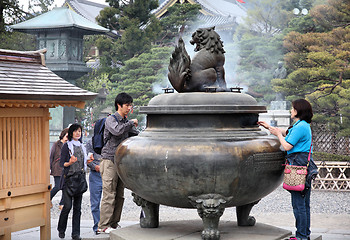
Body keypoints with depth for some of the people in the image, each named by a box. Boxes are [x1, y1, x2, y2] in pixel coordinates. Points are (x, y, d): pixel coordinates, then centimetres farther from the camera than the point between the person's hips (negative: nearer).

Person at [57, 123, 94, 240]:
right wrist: (69, 163, -26)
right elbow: (62, 163, -7)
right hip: (68, 178, -5)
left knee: (77, 207, 2)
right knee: (68, 205, -9)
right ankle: (61, 229, 12)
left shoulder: (81, 146, 16)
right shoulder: (66, 146, -3)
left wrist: (88, 161, 4)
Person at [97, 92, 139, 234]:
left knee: (119, 195, 6)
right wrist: (131, 123, -14)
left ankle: (114, 223, 12)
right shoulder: (111, 120, -6)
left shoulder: (126, 122, 16)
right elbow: (117, 131, -26)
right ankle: (103, 226, -7)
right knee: (109, 194, -10)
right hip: (109, 160, -7)